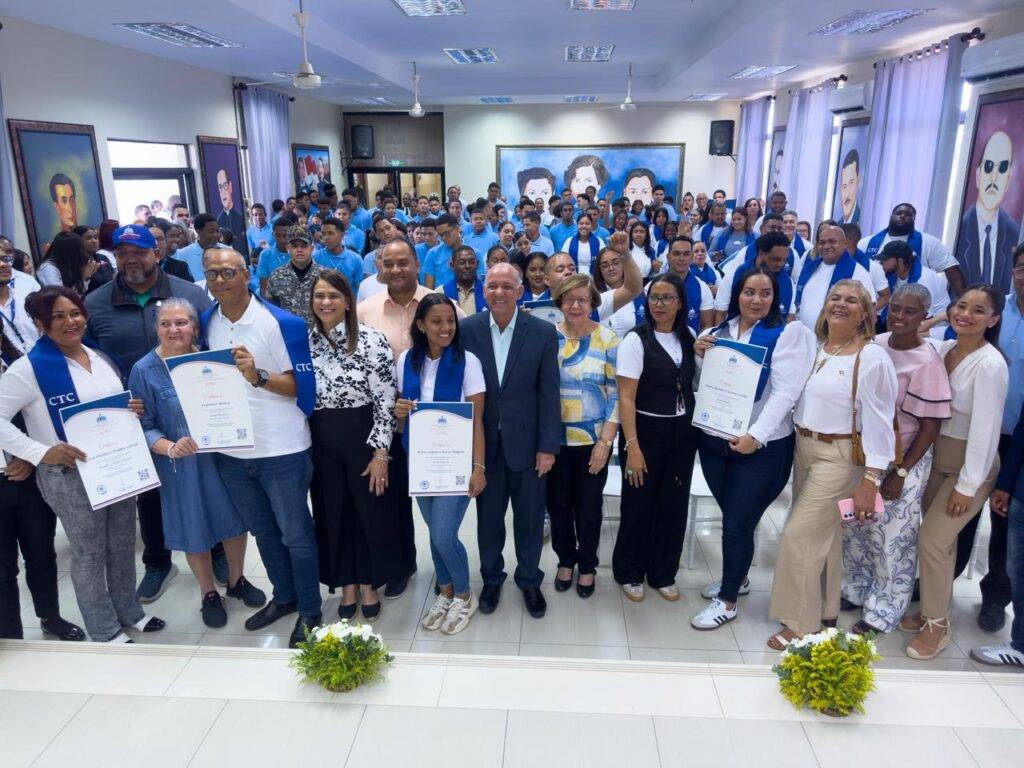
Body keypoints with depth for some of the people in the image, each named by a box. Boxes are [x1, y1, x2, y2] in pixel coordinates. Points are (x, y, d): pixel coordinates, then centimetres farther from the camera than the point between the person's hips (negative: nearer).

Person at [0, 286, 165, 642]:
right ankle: (105, 630, 26)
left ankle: (129, 610, 37)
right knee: (89, 553, 9)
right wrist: (41, 452, -25)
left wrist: (133, 411, -3)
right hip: (70, 476, -6)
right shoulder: (29, 368, -13)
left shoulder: (101, 358, 8)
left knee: (123, 544, 18)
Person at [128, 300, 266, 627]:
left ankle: (236, 580, 40)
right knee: (196, 530, 12)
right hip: (183, 466, -2)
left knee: (235, 519, 15)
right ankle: (208, 594, 36)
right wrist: (171, 448, -27)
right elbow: (143, 427, -10)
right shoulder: (144, 371, -9)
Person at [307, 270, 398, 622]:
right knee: (332, 513, 14)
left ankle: (369, 584, 32)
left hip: (363, 438, -4)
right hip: (321, 443, 4)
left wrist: (380, 452, -14)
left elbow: (386, 400, -13)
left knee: (371, 510, 9)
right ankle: (347, 584, 33)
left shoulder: (371, 340, -13)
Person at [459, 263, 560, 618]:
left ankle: (529, 580, 34)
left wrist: (548, 446, -7)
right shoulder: (466, 329, -4)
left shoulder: (543, 332, -7)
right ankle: (491, 578, 37)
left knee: (529, 516, 13)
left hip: (525, 439, -1)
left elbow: (549, 392, -6)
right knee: (488, 514, 16)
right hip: (483, 440, 1)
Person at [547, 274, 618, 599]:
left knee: (589, 507, 11)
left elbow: (616, 393, -6)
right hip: (555, 439, 2)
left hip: (594, 440, -1)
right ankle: (566, 559, 37)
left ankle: (587, 565, 34)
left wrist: (605, 441, -10)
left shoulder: (607, 339, -7)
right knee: (558, 504, 12)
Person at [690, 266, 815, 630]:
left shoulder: (788, 333, -8)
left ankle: (728, 600, 17)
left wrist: (755, 436, -23)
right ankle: (736, 577, 39)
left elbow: (785, 392, -15)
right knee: (731, 515, 18)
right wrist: (699, 356, -4)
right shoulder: (718, 331, 8)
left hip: (761, 447, -5)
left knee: (738, 523, 2)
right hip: (713, 439, 5)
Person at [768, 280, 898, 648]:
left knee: (799, 535, -6)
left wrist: (871, 480, -17)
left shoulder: (872, 358, -12)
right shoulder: (813, 348, 6)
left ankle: (800, 624, 10)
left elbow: (878, 422, -15)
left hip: (841, 455, -6)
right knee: (823, 534, 16)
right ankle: (824, 610, 33)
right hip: (804, 448, 6)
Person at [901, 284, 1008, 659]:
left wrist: (967, 485, -17)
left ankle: (937, 625, 14)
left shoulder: (989, 364, -20)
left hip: (970, 465, -6)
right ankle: (931, 608, 31)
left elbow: (985, 428, -20)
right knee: (941, 539, 16)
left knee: (931, 541, -5)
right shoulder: (944, 349, 1)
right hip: (937, 459, 6)